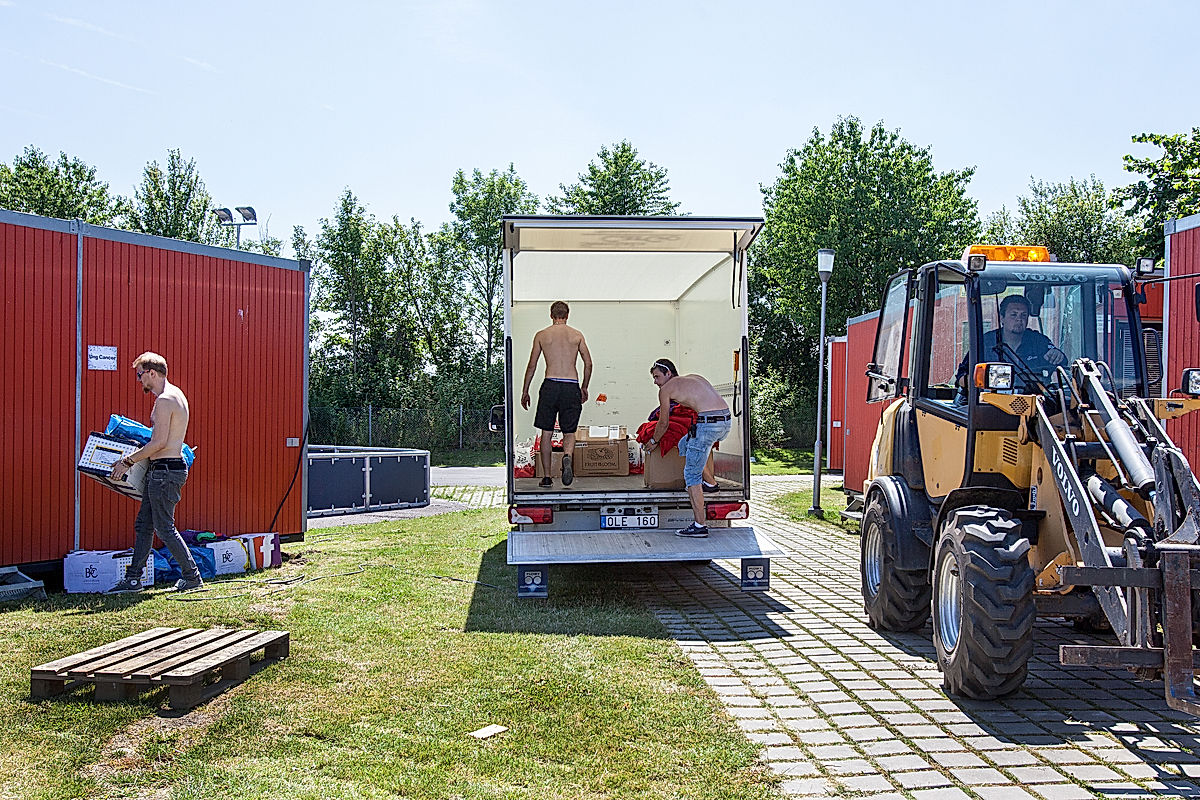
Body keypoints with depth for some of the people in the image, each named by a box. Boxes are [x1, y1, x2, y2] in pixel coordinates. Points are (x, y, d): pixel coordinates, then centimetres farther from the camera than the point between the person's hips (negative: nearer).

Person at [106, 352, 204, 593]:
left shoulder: (165, 400, -17)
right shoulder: (175, 394, 15)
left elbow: (159, 442, -21)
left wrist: (128, 461, -13)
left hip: (165, 471, -10)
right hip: (161, 470, 10)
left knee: (164, 527, -3)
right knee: (143, 523, 13)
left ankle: (192, 577, 3)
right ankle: (133, 578, 19)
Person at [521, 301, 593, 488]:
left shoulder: (541, 335, 7)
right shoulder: (577, 335, 9)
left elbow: (532, 365, 8)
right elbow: (588, 364, 7)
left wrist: (525, 391, 16)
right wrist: (584, 388, 21)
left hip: (550, 385, 0)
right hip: (571, 386, 1)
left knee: (546, 432, 9)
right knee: (569, 432, 8)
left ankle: (546, 476, 8)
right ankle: (567, 457, -25)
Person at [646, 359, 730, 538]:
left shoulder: (666, 389, 8)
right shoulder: (695, 378, 26)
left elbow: (663, 424, 16)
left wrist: (653, 442, 33)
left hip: (708, 422, -8)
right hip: (727, 420, 8)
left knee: (692, 475, 1)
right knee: (684, 445, 30)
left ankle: (699, 526, -3)